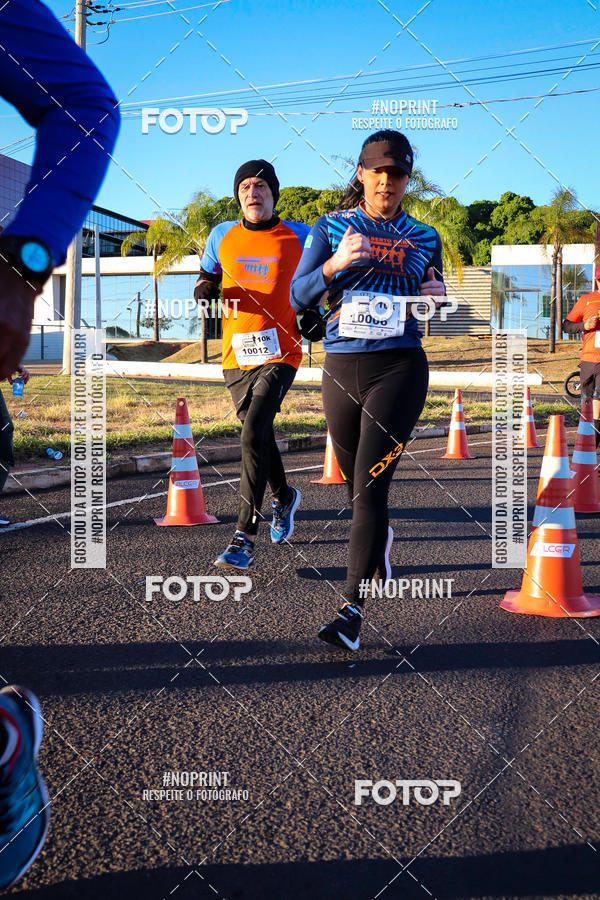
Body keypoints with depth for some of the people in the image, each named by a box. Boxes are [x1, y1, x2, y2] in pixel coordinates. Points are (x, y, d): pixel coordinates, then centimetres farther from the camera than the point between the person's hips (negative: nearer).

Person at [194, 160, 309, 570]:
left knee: (253, 433, -19)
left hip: (280, 353, -4)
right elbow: (208, 277, 19)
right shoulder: (222, 236, 7)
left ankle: (245, 539, -18)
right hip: (237, 355, 4)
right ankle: (284, 496, 46)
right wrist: (205, 289, -5)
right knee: (258, 434, 15)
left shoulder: (299, 237, 2)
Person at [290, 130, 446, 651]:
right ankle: (380, 538, 49)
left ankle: (353, 609, -13)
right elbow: (298, 298, 0)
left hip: (400, 368, -2)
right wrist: (335, 264, -17)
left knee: (369, 486, -13)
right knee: (356, 481, 14)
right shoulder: (332, 227, 7)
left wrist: (438, 296, -4)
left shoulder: (424, 238, 9)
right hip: (342, 368, 2)